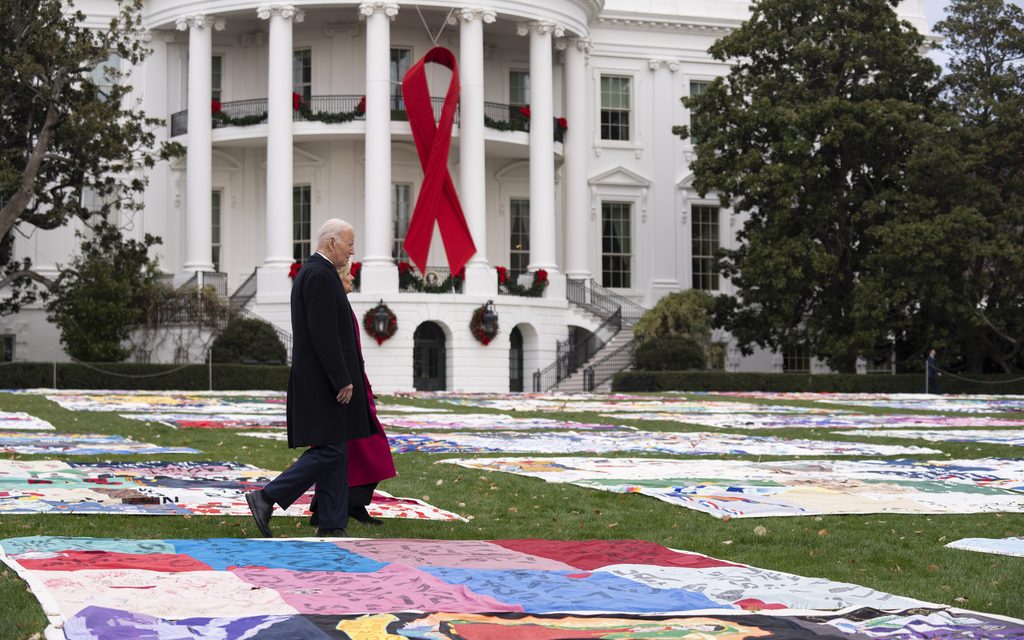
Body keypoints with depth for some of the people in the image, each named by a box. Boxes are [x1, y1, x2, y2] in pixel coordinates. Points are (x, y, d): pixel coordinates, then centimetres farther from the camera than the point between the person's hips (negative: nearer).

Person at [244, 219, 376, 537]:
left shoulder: (311, 272, 18)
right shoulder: (319, 275, -15)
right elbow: (324, 333, -22)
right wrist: (342, 380, -21)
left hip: (320, 379, 11)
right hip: (323, 380, -11)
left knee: (334, 451, 9)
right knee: (330, 450, -9)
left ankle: (332, 526, 10)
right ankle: (267, 497, -7)